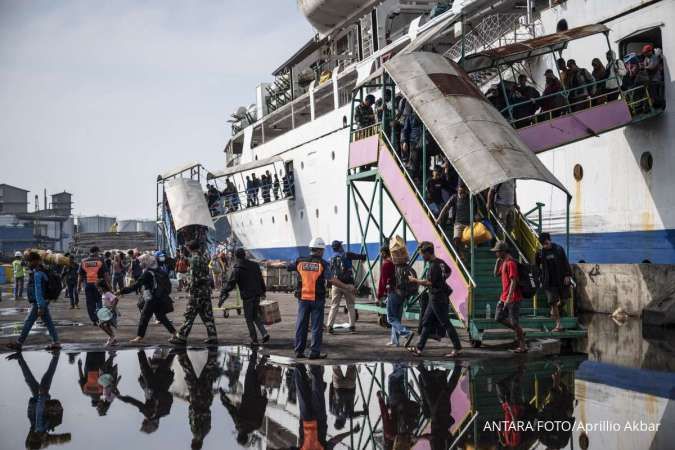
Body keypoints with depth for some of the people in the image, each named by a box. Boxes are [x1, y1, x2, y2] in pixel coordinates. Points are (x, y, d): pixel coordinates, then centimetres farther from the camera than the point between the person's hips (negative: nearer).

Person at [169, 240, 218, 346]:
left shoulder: (195, 258, -11)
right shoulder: (204, 258, 14)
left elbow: (194, 275, -17)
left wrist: (192, 288, -15)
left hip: (198, 290, -8)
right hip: (207, 289, 8)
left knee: (190, 314, -3)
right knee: (207, 315, 9)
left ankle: (181, 337, 1)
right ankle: (212, 337, 7)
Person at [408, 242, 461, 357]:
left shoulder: (434, 266, -20)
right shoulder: (441, 262, 9)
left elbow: (429, 283, -23)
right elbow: (449, 271, 27)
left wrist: (415, 280, -13)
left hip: (437, 299, -10)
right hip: (435, 299, 10)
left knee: (445, 323, -3)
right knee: (426, 322, 12)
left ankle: (457, 348, 3)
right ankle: (419, 348, 16)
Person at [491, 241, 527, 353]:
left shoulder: (510, 263, -17)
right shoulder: (504, 262, 12)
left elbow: (513, 281, -22)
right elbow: (496, 274, 21)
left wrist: (509, 298, -25)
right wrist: (498, 261, 8)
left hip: (513, 298, -10)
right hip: (504, 297, 10)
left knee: (514, 322, -3)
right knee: (499, 318, 12)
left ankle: (523, 346, 7)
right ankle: (519, 332, 23)